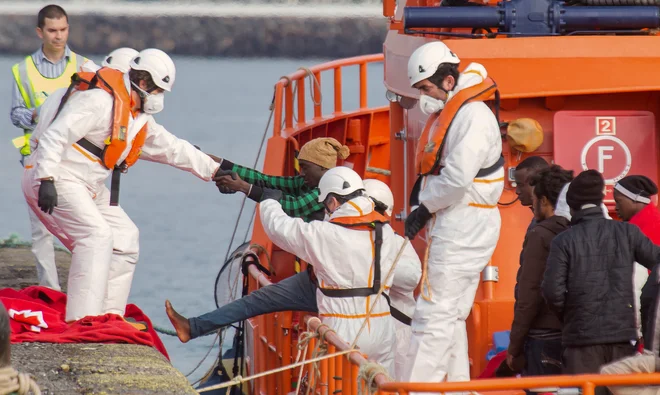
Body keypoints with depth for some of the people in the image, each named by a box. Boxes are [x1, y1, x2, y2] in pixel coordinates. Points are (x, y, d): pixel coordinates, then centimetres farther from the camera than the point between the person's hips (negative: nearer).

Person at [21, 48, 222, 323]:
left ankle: (110, 318, 13)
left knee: (125, 238, 10)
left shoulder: (140, 118, 14)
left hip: (87, 187, 11)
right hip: (57, 181, -11)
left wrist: (215, 170, 29)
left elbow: (172, 149, 27)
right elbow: (54, 137, -25)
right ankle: (82, 321, -30)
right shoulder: (100, 100, -18)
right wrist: (47, 181, -32)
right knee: (97, 236, -24)